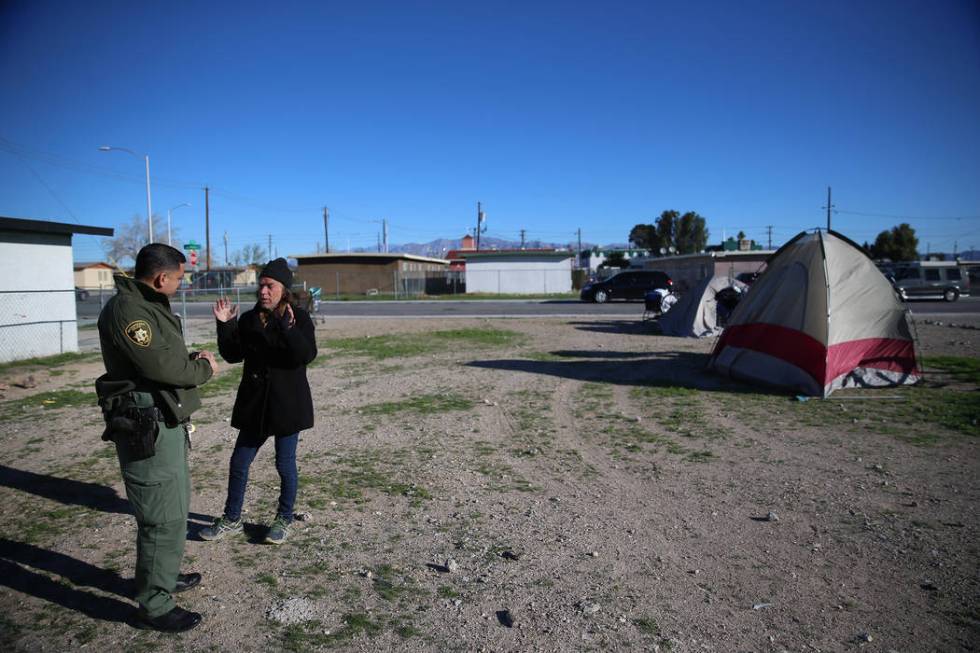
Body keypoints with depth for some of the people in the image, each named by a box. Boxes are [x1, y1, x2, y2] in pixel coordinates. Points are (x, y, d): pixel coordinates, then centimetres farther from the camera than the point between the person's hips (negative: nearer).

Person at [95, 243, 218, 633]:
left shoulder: (150, 306, 15)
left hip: (167, 424, 11)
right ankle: (154, 607, 12)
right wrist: (205, 370, -9)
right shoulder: (126, 310, -19)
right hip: (147, 429, -11)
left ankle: (163, 576, 42)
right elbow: (159, 365, -25)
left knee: (174, 507, 24)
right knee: (164, 518, -3)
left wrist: (192, 358, 5)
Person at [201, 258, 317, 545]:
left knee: (285, 464, 8)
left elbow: (307, 355, -22)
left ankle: (284, 519, 27)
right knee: (239, 462, 12)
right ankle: (232, 519, 30)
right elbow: (233, 355, 3)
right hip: (254, 404, 5)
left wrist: (288, 328, -35)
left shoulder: (299, 318, -9)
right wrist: (225, 326, -10)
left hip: (287, 404, -4)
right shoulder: (248, 319, 4)